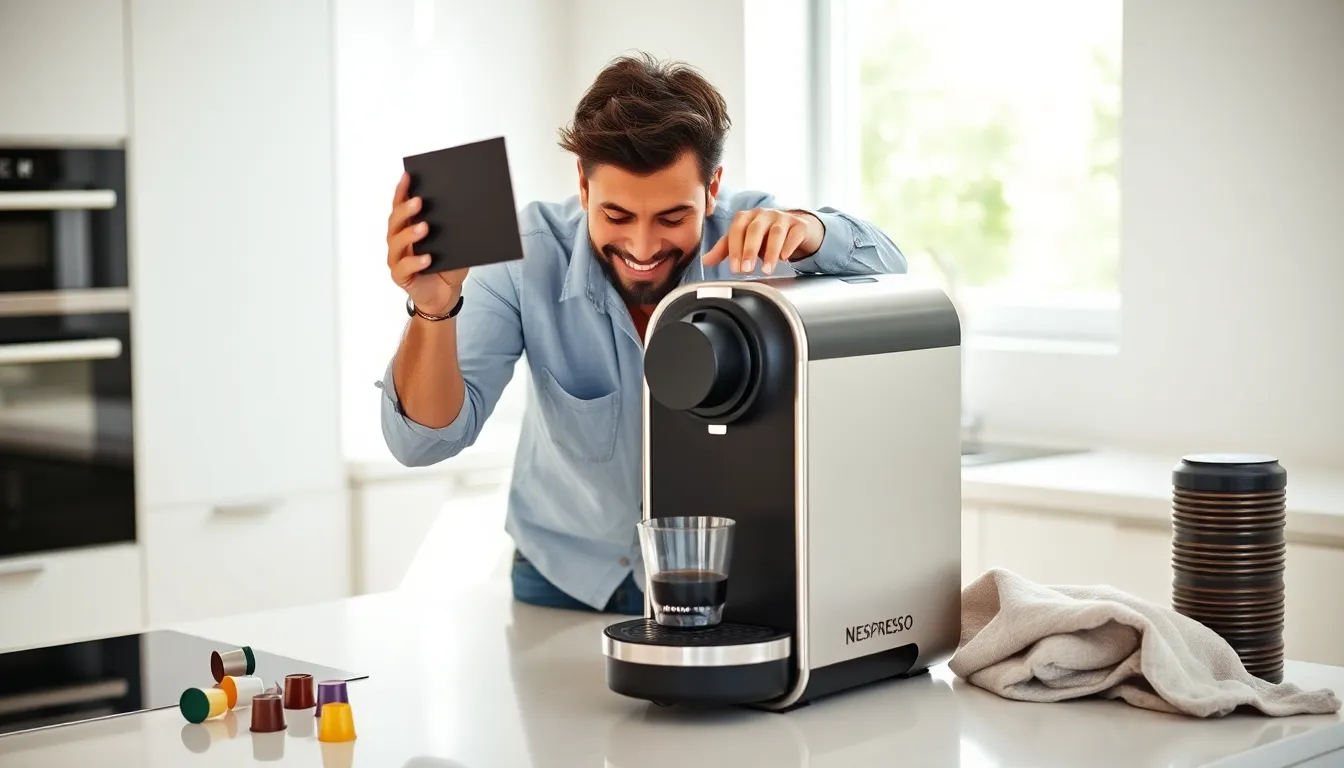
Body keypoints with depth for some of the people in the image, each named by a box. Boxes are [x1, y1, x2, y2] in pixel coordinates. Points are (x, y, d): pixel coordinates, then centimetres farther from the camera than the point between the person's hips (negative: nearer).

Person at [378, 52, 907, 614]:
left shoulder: (747, 241, -16)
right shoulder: (528, 255, -18)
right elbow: (425, 440, -21)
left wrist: (807, 231, -42)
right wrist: (434, 310, -40)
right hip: (564, 579, -2)